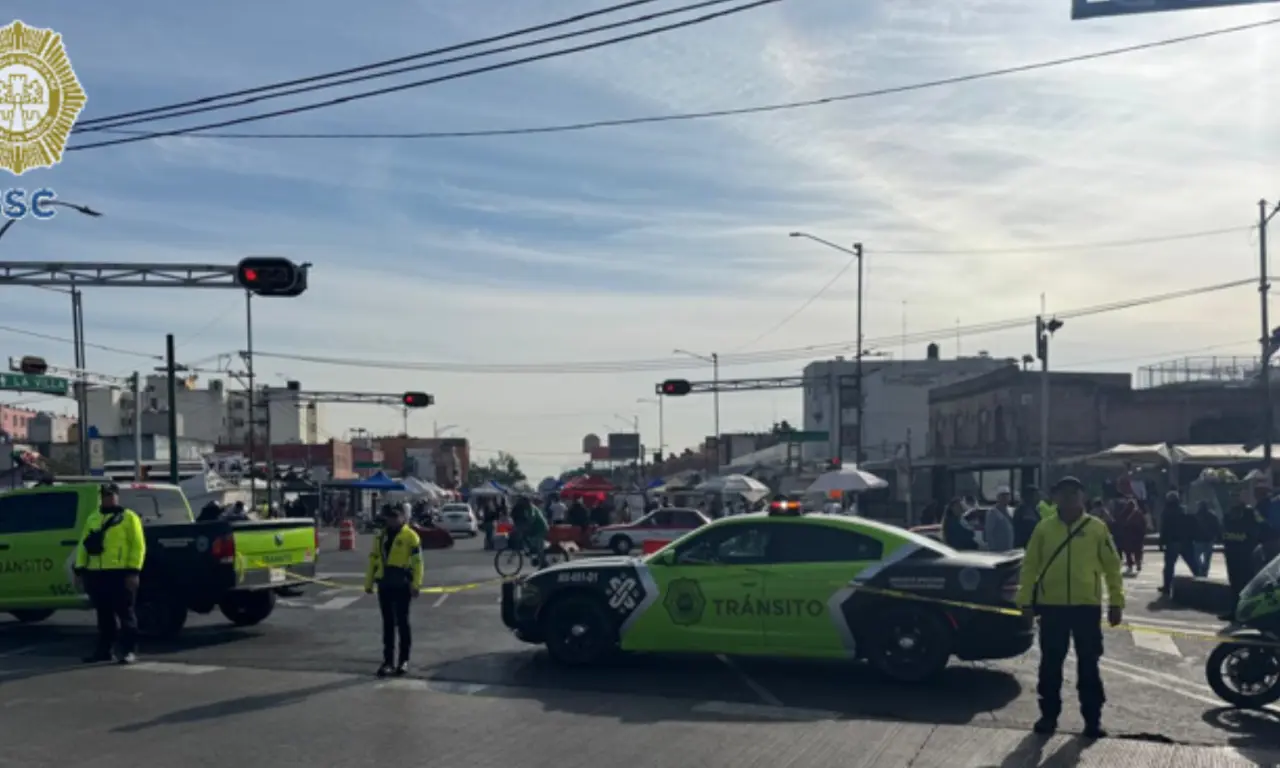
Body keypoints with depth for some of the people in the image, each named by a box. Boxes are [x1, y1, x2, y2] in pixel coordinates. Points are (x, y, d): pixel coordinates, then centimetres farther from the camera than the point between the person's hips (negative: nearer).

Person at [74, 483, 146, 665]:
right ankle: (104, 649, 19)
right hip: (96, 574, 6)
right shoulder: (93, 518, 19)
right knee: (104, 614, 12)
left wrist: (133, 571, -14)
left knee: (125, 613, -3)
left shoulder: (129, 518, 1)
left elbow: (138, 546, -6)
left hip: (120, 574, -6)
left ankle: (129, 650, 0)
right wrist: (80, 570, 9)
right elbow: (83, 546, 18)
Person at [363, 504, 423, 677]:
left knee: (402, 622, 3)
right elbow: (373, 560, 16)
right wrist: (368, 583, 13)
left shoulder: (410, 536, -7)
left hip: (402, 585, -5)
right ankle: (388, 660, 14)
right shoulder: (380, 536, 11)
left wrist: (416, 585, -16)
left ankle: (404, 660, 13)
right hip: (384, 585, 5)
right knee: (387, 623, 9)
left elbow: (417, 562, -10)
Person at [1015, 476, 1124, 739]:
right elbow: (1030, 566, 5)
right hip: (1052, 606, 1)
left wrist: (1116, 602, -2)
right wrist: (1026, 599, 0)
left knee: (1088, 665, 7)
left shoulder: (1097, 528, 1)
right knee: (1050, 664, 8)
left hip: (1087, 606, -1)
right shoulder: (1044, 529, 3)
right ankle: (1048, 715, 19)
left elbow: (1112, 566, 3)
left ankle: (1092, 719, 16)